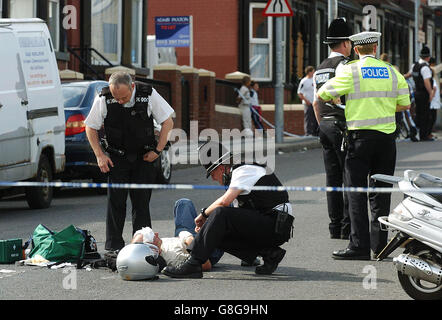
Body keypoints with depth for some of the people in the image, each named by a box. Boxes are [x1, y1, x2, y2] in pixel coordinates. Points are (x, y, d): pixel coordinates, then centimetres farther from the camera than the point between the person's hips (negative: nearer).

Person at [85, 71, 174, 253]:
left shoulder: (149, 95, -15)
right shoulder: (103, 100, -15)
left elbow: (168, 122, -3)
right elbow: (91, 127, 1)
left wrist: (157, 150, -7)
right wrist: (99, 155, -6)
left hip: (144, 157, 0)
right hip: (117, 158, 0)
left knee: (142, 201, 0)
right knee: (116, 200, -7)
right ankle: (113, 246, -2)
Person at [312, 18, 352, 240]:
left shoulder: (320, 69, 16)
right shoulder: (344, 65, -10)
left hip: (325, 127, 8)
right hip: (342, 126, -8)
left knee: (332, 178, 8)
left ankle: (335, 227, 9)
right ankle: (347, 227, -7)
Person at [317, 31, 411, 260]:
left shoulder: (350, 71, -4)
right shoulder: (392, 72, 7)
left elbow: (322, 95, 1)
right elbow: (404, 104, 10)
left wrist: (335, 99, 22)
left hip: (360, 136, -4)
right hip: (387, 136, 4)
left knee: (356, 191, -3)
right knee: (380, 191, 10)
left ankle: (359, 246, -9)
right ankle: (379, 244, 11)